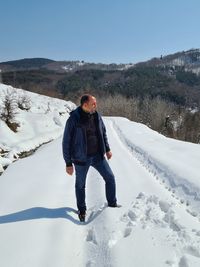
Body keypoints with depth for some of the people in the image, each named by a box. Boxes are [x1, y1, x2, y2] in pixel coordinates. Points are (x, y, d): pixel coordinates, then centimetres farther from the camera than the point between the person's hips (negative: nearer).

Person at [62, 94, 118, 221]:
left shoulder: (96, 116, -3)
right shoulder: (73, 120, -18)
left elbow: (103, 132, 14)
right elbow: (66, 142, -13)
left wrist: (107, 149, 16)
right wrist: (68, 163, -12)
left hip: (98, 156, 5)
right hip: (81, 159, -4)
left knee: (110, 178, 8)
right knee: (80, 185, 12)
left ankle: (112, 204, 30)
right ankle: (82, 210, 35)